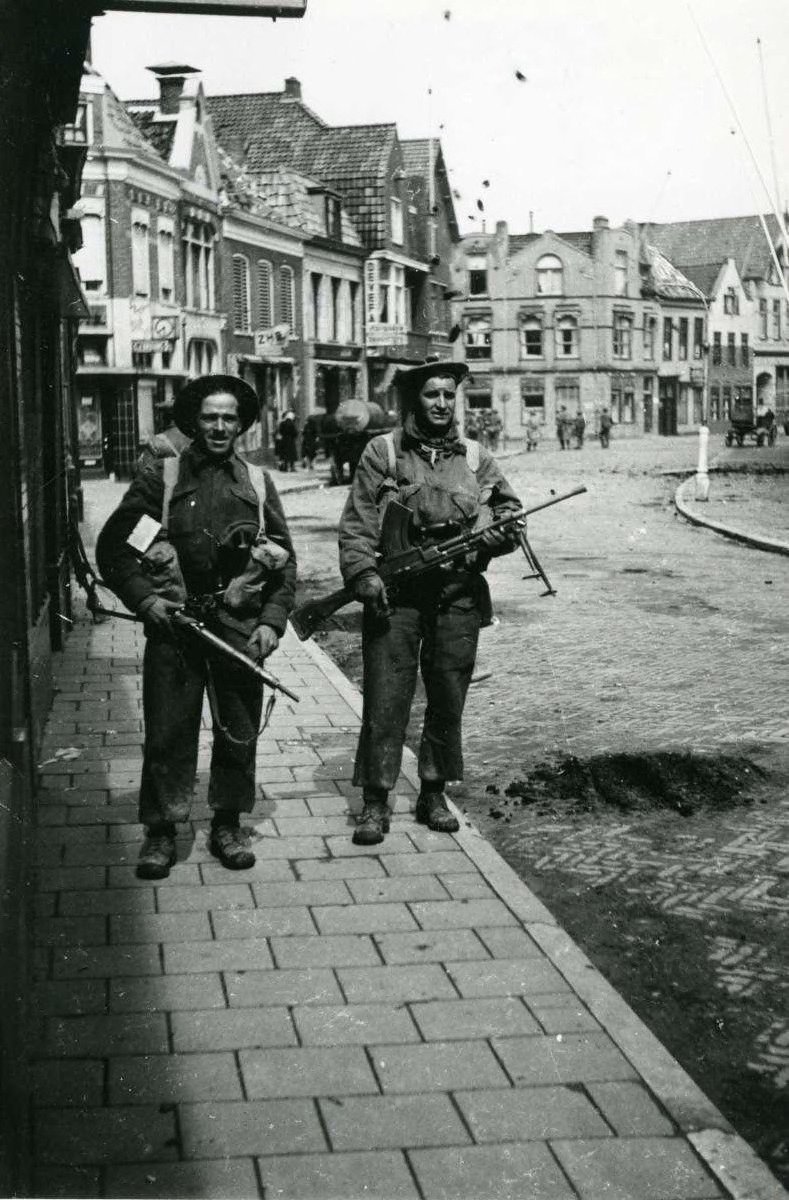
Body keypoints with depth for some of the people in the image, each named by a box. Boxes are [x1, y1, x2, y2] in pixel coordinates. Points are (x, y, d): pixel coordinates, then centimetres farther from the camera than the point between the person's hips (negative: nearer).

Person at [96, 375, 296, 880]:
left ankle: (228, 826, 23)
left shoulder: (257, 481, 9)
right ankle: (161, 832, 13)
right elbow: (112, 545, 4)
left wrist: (273, 620, -1)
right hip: (173, 625, -2)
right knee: (168, 733, 1)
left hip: (240, 628, 2)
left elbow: (286, 558, 10)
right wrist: (142, 597, -8)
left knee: (240, 733, 8)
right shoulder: (161, 474, 2)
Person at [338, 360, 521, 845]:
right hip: (396, 592, -3)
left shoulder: (476, 456, 11)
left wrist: (500, 533, -7)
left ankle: (435, 794, 22)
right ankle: (376, 802, 3)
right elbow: (357, 524, -2)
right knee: (385, 700, -4)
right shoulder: (383, 452, 2)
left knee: (449, 699, 9)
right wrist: (364, 574, -15)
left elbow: (510, 509, 15)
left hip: (459, 593, 3)